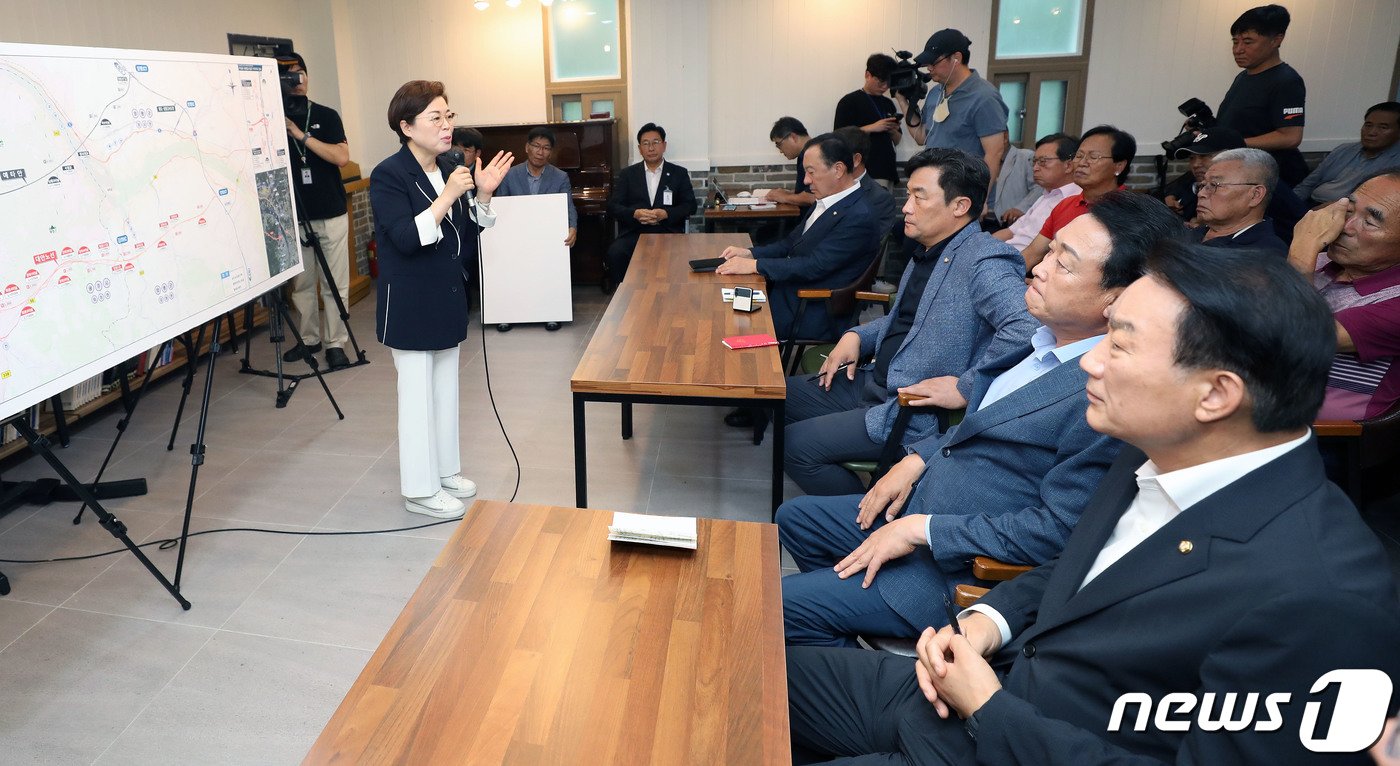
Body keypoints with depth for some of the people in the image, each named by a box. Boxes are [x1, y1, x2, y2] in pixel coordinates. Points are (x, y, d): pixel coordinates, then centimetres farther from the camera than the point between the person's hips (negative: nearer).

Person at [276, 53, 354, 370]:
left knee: (335, 283, -1)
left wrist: (302, 135, -14)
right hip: (294, 215, 1)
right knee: (301, 283, 5)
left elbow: (342, 157, -10)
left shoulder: (326, 115, 3)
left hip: (331, 214, -1)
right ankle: (308, 339, 19)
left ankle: (335, 344, 7)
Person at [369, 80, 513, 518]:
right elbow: (406, 238, -26)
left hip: (447, 298, 8)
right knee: (417, 393, 1)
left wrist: (483, 194, -5)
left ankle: (444, 469, 31)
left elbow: (466, 234, 11)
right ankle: (420, 489, 13)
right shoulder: (388, 176, -15)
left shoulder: (448, 170, 6)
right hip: (410, 305, -8)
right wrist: (448, 196, -30)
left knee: (446, 387, 16)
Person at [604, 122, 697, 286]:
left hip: (668, 232, -1)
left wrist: (665, 214, -12)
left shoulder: (679, 173, 14)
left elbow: (690, 205, 7)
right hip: (634, 233, 1)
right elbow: (613, 206, 7)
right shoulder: (627, 174, 15)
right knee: (615, 252, -29)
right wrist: (634, 213, -14)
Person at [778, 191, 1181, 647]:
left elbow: (1058, 529, -26)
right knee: (793, 518, 17)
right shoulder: (1048, 339, 1)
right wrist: (917, 460, 2)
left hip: (961, 570, -9)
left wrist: (921, 530, -22)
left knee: (789, 604, -9)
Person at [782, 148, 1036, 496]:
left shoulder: (983, 261, -20)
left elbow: (1028, 325, -36)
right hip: (873, 383, 10)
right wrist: (856, 336, 8)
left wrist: (966, 387, -29)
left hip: (921, 412, -10)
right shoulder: (927, 252, 11)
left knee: (797, 444, -14)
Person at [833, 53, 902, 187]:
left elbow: (897, 140, 22)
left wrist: (893, 130, -1)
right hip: (864, 173, -6)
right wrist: (871, 128, -16)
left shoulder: (888, 104, 17)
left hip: (887, 171, 6)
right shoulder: (849, 101, 0)